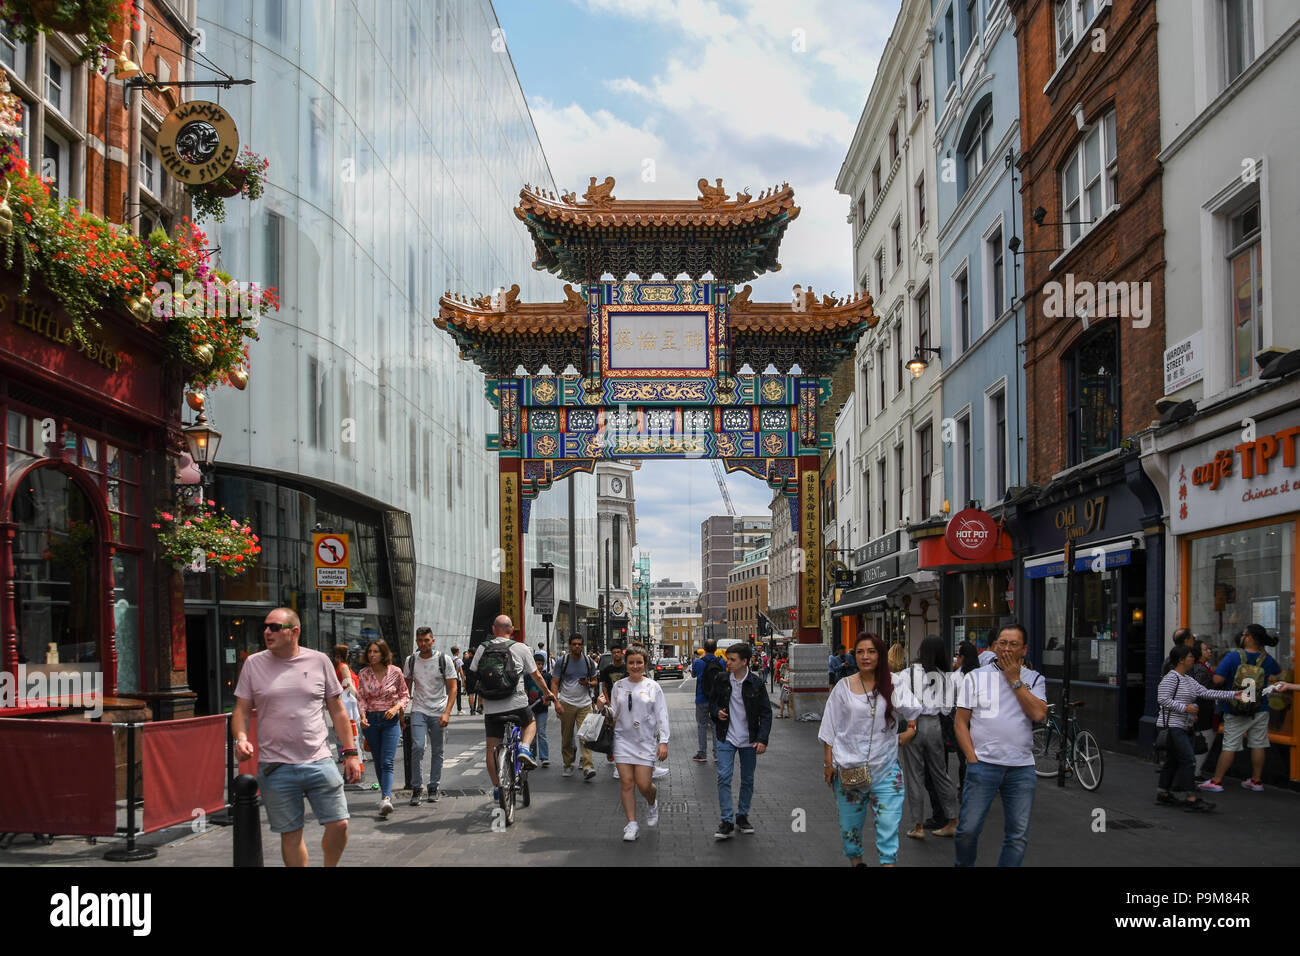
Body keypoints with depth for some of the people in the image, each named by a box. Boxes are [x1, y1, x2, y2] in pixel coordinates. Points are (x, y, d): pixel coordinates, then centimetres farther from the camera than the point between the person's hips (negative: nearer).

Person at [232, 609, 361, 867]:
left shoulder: (319, 661, 4)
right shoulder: (254, 664, 4)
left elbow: (337, 710, 9)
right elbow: (241, 710, 8)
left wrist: (351, 752, 5)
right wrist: (240, 738, -13)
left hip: (319, 761, 0)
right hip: (275, 767, 0)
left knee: (339, 825, -2)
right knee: (290, 834, 5)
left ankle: (330, 866, 24)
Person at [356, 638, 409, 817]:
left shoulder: (395, 672, -4)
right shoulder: (363, 674, 1)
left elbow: (405, 695, 5)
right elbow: (361, 698, 3)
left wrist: (397, 707, -13)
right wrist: (362, 715, -14)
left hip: (390, 720, -3)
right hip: (370, 720, 3)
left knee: (387, 762, -14)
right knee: (378, 760, 11)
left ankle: (385, 799, -26)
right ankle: (386, 792, 28)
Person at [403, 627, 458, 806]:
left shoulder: (444, 660, -2)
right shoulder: (411, 661, 5)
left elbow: (453, 687, -4)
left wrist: (447, 712, -14)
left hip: (439, 712, 0)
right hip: (419, 710, 0)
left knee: (437, 751, 5)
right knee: (417, 747, -15)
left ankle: (433, 788, 18)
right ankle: (417, 788, -8)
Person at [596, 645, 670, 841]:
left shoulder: (653, 687, 2)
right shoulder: (618, 686, 8)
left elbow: (662, 716, 0)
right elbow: (614, 715, 12)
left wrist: (663, 742, -7)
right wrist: (603, 707, -8)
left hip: (646, 742, -2)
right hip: (623, 740, 2)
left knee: (643, 784, -5)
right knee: (626, 783, -4)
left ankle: (653, 803, 29)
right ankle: (631, 824, 4)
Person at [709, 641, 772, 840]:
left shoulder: (756, 683, -6)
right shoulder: (721, 681, -1)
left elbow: (766, 712, -3)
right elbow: (712, 702, 15)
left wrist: (762, 739, -11)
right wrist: (716, 712, -9)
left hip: (749, 740, 0)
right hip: (727, 738, 0)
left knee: (747, 779, 10)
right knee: (723, 777, -10)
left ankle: (742, 817, 25)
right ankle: (727, 822, -7)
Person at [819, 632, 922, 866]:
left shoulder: (893, 685, 1)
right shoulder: (844, 687, 1)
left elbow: (914, 711, -15)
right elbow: (830, 728, 4)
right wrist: (828, 762, 0)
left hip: (885, 767, -1)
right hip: (849, 767, 1)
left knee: (889, 823, -7)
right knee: (850, 822, 12)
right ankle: (855, 860, 30)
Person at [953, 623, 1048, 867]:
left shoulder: (1034, 680, 10)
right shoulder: (975, 678, 6)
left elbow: (1039, 714, -9)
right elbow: (961, 722, 4)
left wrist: (1015, 680, -7)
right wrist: (973, 760, -5)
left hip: (1022, 768, 2)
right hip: (983, 764, -2)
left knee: (1018, 835, 3)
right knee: (968, 829, -5)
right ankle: (963, 864, 16)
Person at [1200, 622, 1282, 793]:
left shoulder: (1233, 656, -13)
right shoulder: (1266, 659, -2)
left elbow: (1217, 680, -18)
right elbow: (1278, 670, 23)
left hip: (1234, 713, -2)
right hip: (1260, 711, 2)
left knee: (1229, 746, 2)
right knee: (1258, 745, 12)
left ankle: (1216, 781, 5)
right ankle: (1256, 781, 20)